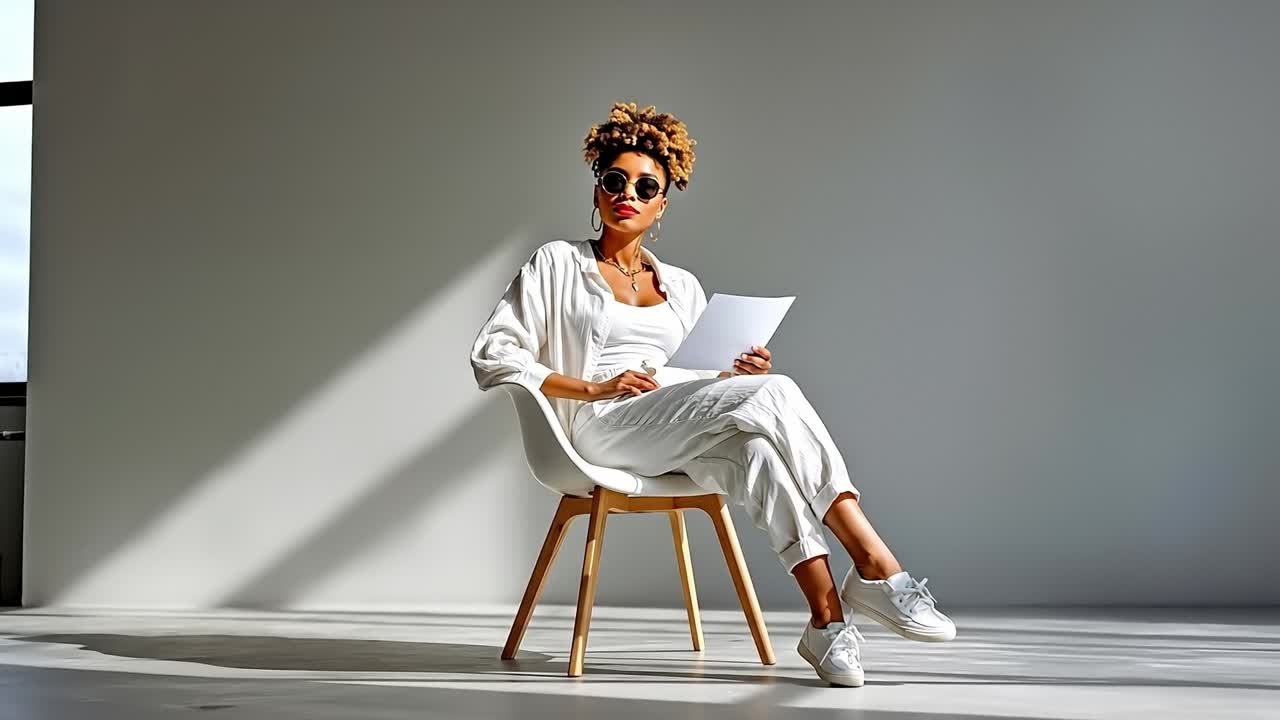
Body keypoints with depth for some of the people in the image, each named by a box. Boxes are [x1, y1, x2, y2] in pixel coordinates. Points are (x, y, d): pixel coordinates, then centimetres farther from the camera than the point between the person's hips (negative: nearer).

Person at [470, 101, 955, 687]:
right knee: (772, 394, -30)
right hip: (603, 426, -4)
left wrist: (742, 372, -1)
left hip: (692, 437, 4)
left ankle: (826, 619, -44)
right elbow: (491, 355, 3)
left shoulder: (682, 286, 26)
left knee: (752, 444, -35)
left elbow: (711, 378, 24)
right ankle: (874, 564, -37)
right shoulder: (557, 263, 13)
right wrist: (594, 387, -9)